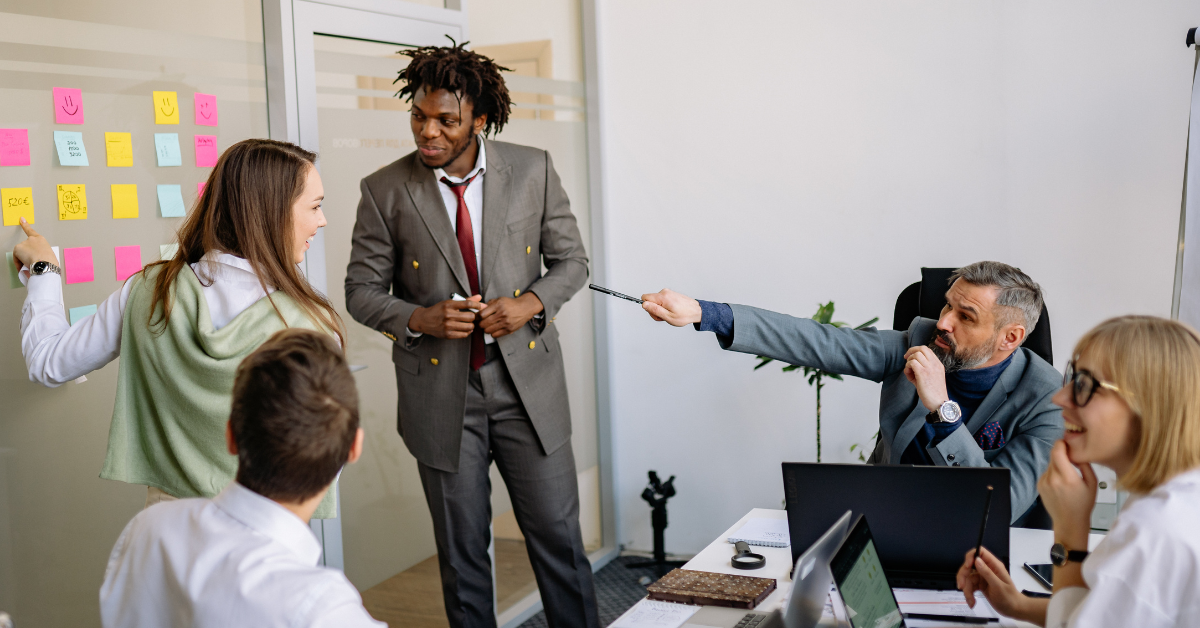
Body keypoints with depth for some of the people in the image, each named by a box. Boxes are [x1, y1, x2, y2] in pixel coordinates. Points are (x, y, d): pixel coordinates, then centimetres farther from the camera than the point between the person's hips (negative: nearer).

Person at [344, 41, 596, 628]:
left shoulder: (533, 170, -2)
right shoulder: (384, 191, -5)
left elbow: (570, 259, 6)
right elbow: (362, 290, 1)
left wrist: (531, 303, -13)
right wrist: (421, 319, -18)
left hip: (528, 382, 1)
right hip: (441, 390, 0)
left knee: (558, 534, 8)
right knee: (462, 550, 12)